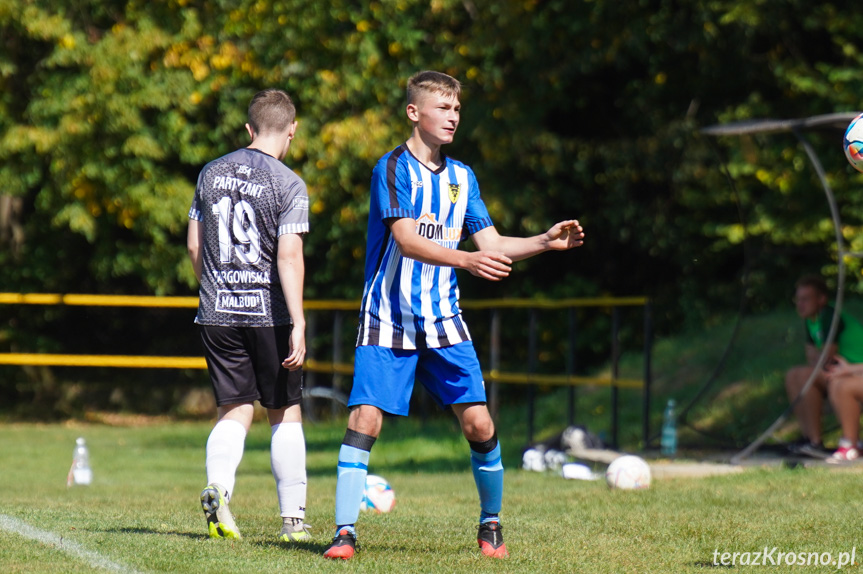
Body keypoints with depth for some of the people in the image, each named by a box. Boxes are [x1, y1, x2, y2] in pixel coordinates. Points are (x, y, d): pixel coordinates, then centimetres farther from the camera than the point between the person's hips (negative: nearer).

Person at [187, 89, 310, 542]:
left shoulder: (211, 174, 7)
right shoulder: (289, 184, -9)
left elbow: (194, 245, 12)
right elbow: (289, 256, -16)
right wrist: (298, 324, -17)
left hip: (217, 314, 4)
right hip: (269, 313, -3)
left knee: (234, 411, 8)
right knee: (285, 412, 9)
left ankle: (217, 485, -19)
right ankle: (293, 518, 11)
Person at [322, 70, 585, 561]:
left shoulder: (462, 177, 11)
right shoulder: (393, 168, -8)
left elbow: (491, 245, 11)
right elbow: (406, 240, -20)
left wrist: (546, 241, -4)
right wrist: (466, 260, -33)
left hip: (443, 320, 4)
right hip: (388, 320, -4)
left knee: (479, 423, -5)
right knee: (364, 422, -14)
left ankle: (491, 524, 15)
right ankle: (345, 532, -5)